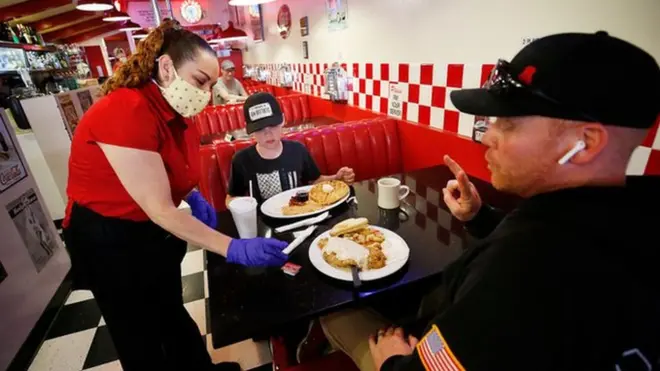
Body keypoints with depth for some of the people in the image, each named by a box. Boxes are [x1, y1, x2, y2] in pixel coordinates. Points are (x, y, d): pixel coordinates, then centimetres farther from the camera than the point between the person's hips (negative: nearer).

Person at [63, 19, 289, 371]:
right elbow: (160, 210, -31)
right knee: (141, 333, 15)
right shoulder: (126, 111, -30)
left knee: (171, 311, 26)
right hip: (109, 240, -8)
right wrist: (233, 248, -32)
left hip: (155, 231, 8)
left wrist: (193, 197, -6)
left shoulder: (177, 114, -3)